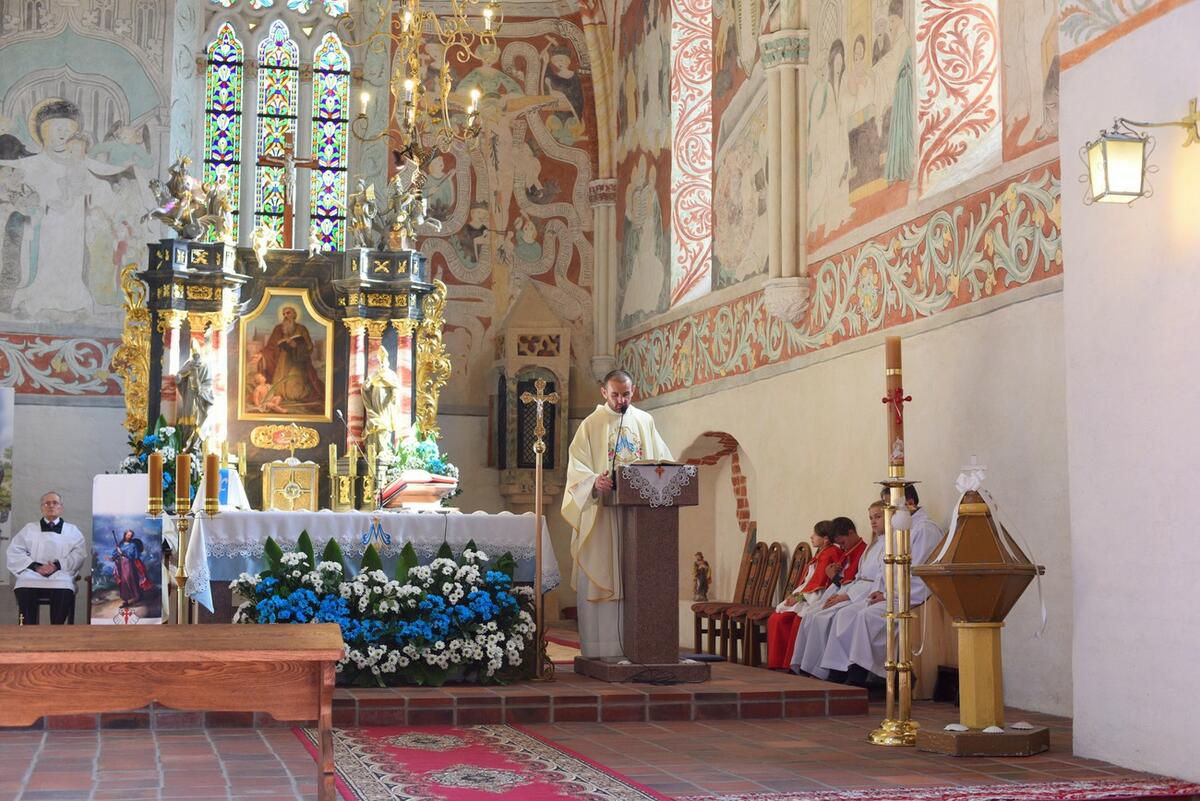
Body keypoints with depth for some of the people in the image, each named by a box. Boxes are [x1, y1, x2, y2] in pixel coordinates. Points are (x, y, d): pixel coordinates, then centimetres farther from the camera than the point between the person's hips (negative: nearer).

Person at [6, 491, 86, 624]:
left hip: (61, 577, -1)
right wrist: (36, 566, -7)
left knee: (64, 594, -37)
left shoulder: (72, 531, 22)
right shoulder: (29, 528, 24)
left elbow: (79, 554, 7)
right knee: (24, 592, -35)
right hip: (32, 577, 1)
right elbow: (15, 551, 10)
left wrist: (58, 565, -12)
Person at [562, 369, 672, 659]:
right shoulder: (592, 424, 2)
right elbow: (577, 466, -6)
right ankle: (601, 648, -3)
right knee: (602, 578, -4)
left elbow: (662, 459, 14)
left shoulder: (645, 422, 14)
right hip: (601, 513, -3)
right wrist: (595, 482, -26)